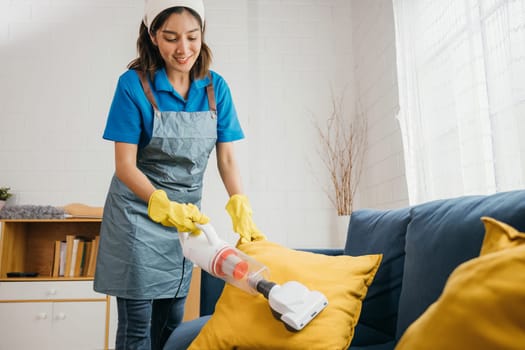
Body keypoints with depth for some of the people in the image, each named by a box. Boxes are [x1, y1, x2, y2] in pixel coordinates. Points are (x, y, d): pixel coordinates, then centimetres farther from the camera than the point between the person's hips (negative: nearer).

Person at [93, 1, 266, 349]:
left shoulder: (216, 87, -2)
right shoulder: (134, 84, -13)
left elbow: (227, 158, -4)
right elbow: (125, 166, -15)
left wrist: (241, 209, -19)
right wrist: (164, 206, -31)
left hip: (186, 213, 4)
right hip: (139, 211, -4)